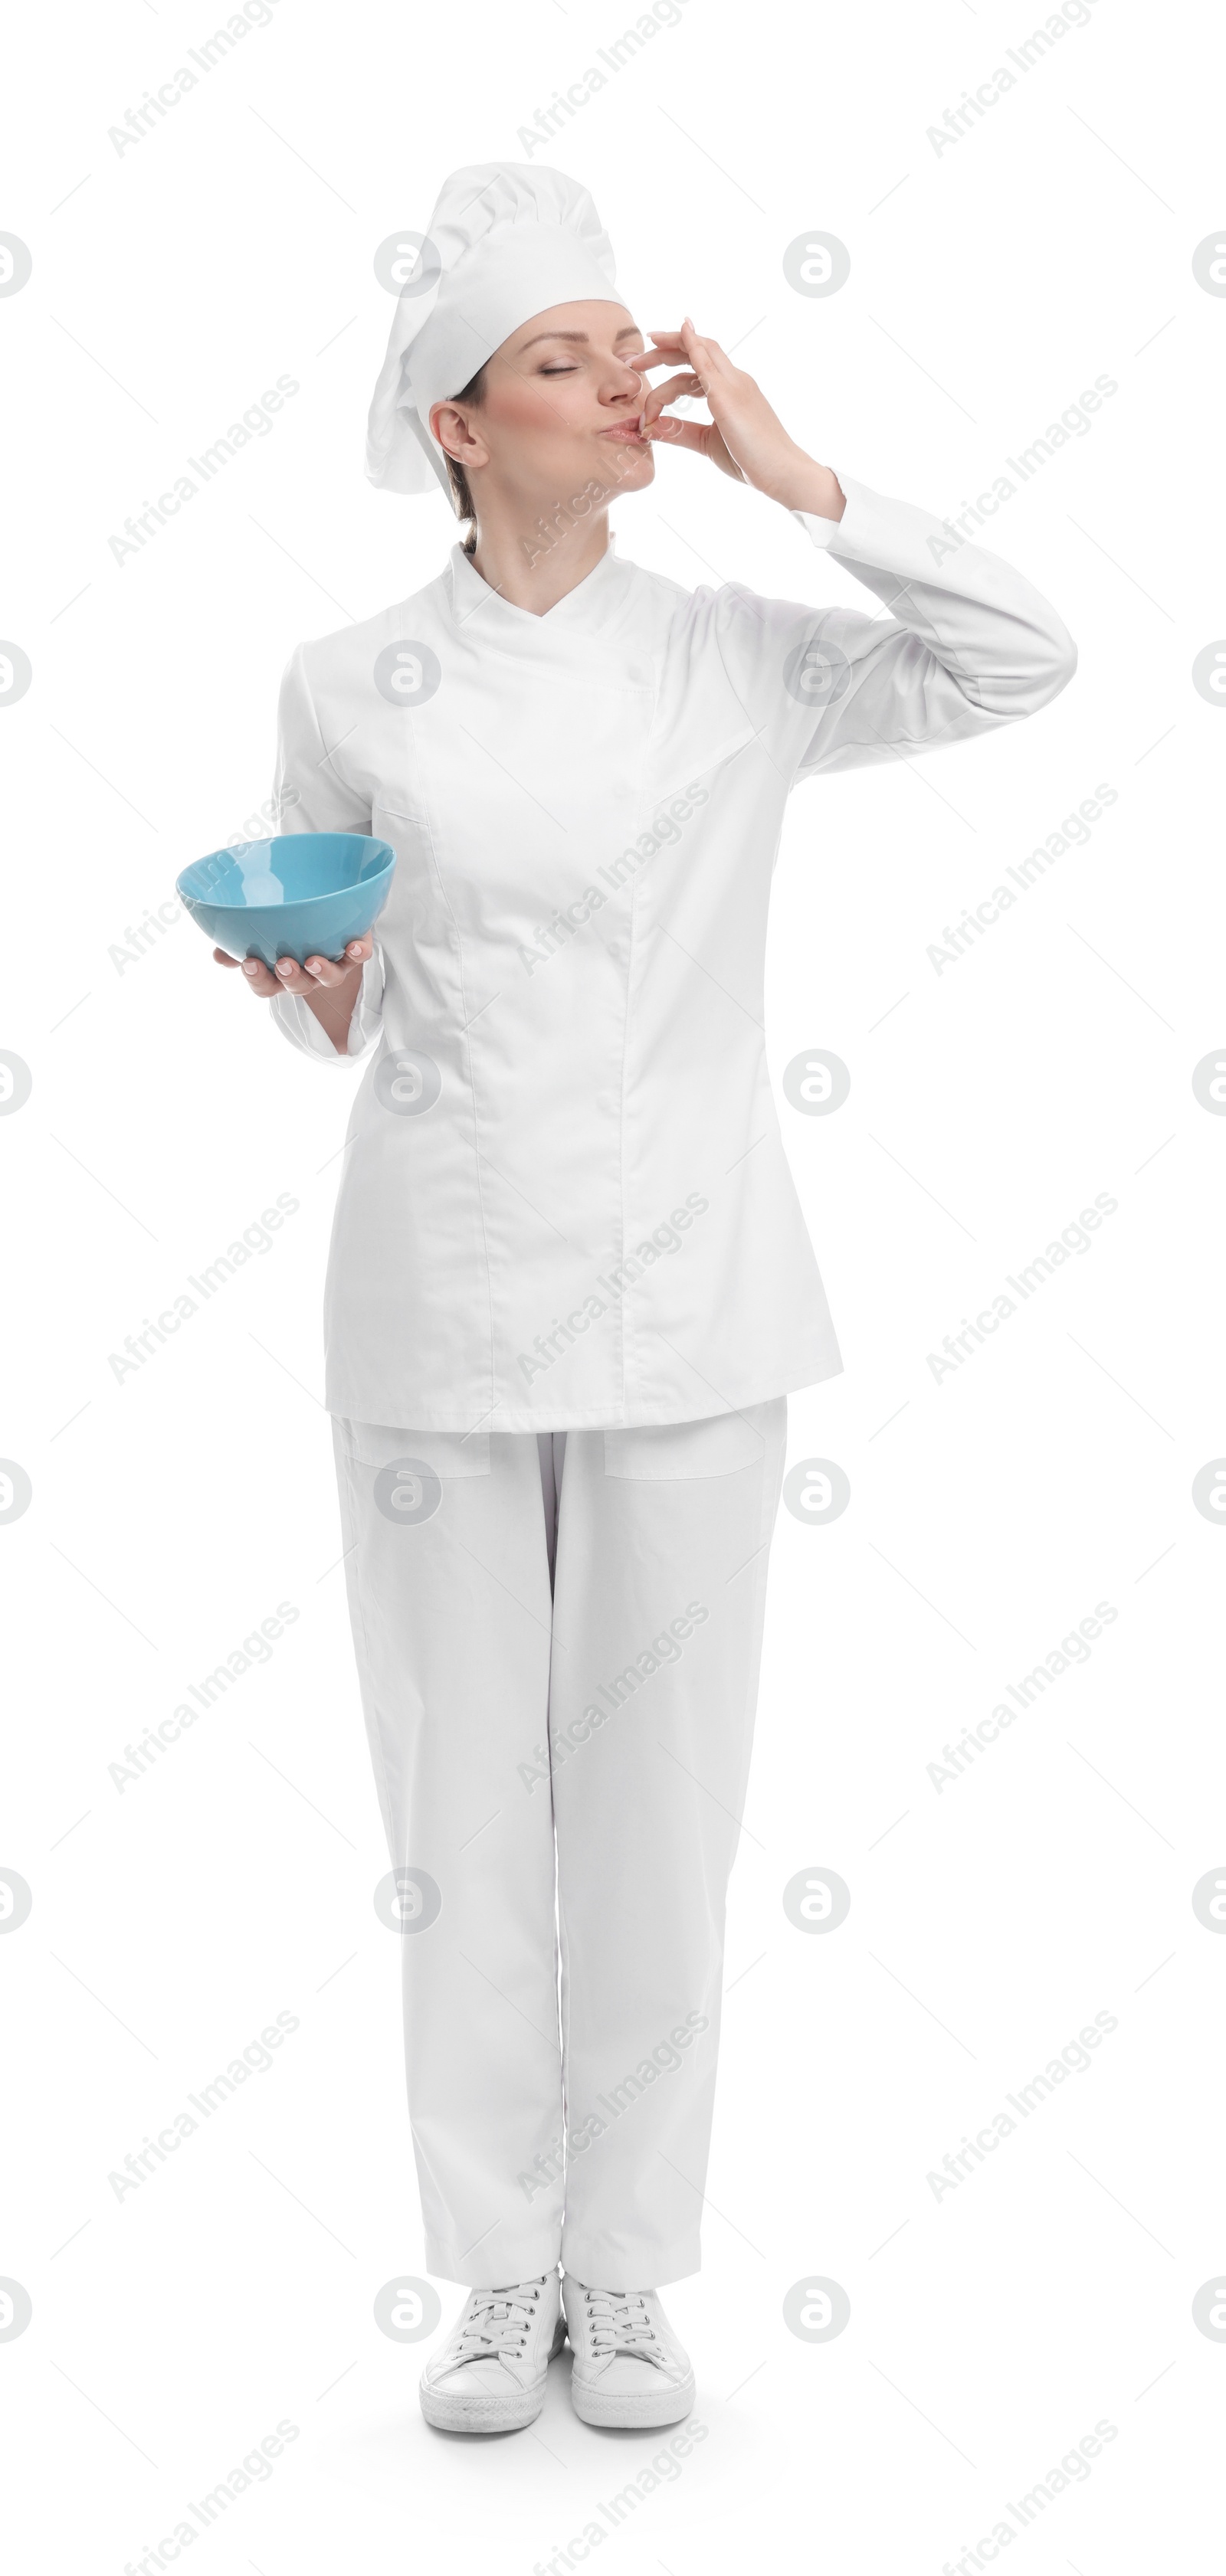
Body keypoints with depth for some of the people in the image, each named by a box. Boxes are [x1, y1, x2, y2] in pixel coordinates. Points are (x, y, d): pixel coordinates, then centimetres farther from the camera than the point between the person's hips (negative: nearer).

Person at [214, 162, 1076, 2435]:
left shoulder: (735, 663, 5)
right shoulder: (352, 692, 3)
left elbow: (1020, 662, -6)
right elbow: (332, 1023, 10)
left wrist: (797, 479, -7)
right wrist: (293, 975, -12)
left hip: (684, 1297, 0)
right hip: (440, 1286, 0)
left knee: (660, 1789, 5)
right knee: (466, 1794, 5)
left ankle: (627, 2269, 21)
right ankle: (500, 2271, 22)